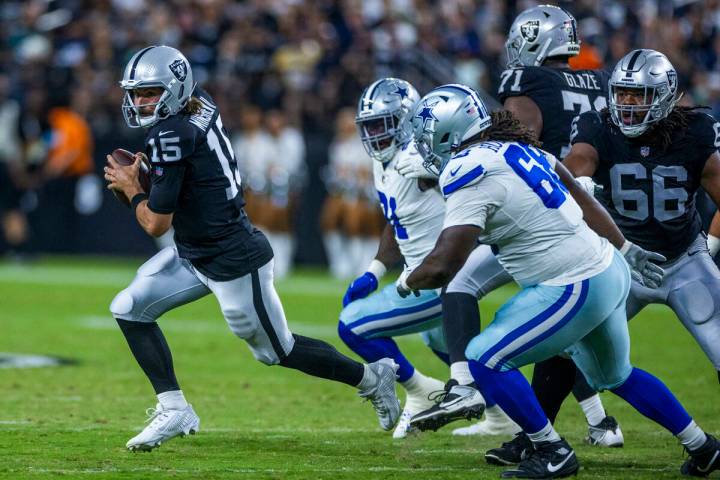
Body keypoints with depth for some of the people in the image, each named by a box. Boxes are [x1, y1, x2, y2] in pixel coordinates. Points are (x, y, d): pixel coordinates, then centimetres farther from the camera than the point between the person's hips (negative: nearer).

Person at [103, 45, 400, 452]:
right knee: (130, 310, 3)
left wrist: (131, 188, -5)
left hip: (234, 265, -10)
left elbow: (156, 223, -22)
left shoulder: (171, 136, -25)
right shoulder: (200, 104, 0)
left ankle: (371, 378, 27)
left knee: (278, 351, 10)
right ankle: (174, 410, 5)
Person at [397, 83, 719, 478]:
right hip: (611, 270, 10)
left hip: (575, 289, -10)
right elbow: (584, 201, 19)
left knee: (485, 360, -5)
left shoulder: (473, 178, -17)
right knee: (614, 376, 29)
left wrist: (407, 281, 1)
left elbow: (441, 268, -20)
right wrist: (626, 249, 28)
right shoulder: (517, 148, 9)